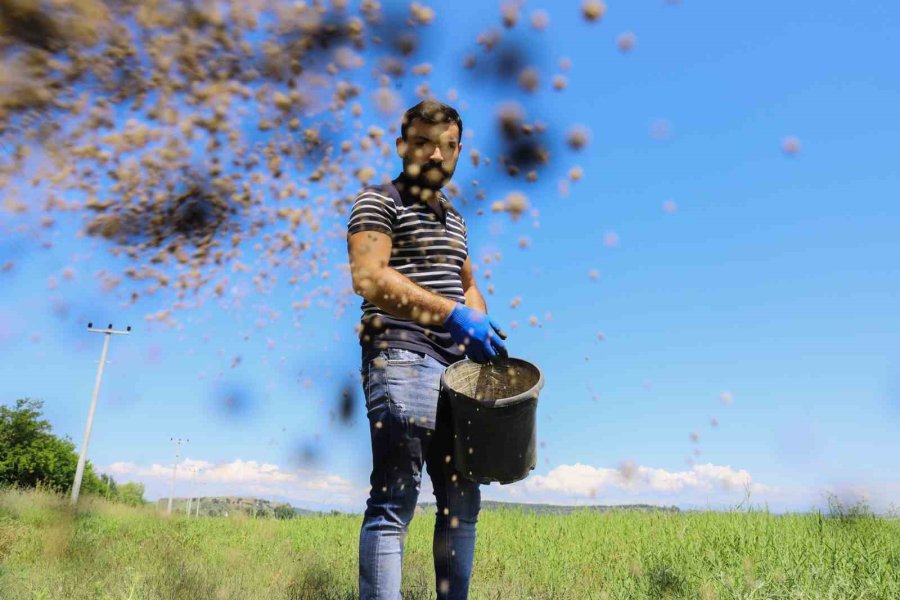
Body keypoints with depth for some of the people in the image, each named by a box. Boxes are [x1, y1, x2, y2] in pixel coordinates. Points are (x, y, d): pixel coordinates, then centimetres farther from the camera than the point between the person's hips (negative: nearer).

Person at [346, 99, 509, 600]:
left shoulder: (455, 219, 24)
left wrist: (481, 326, 7)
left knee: (462, 498, 11)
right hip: (402, 358, -7)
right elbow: (369, 277, -15)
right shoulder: (379, 201, 1)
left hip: (456, 365, 8)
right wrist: (451, 314, -23)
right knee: (395, 497, -10)